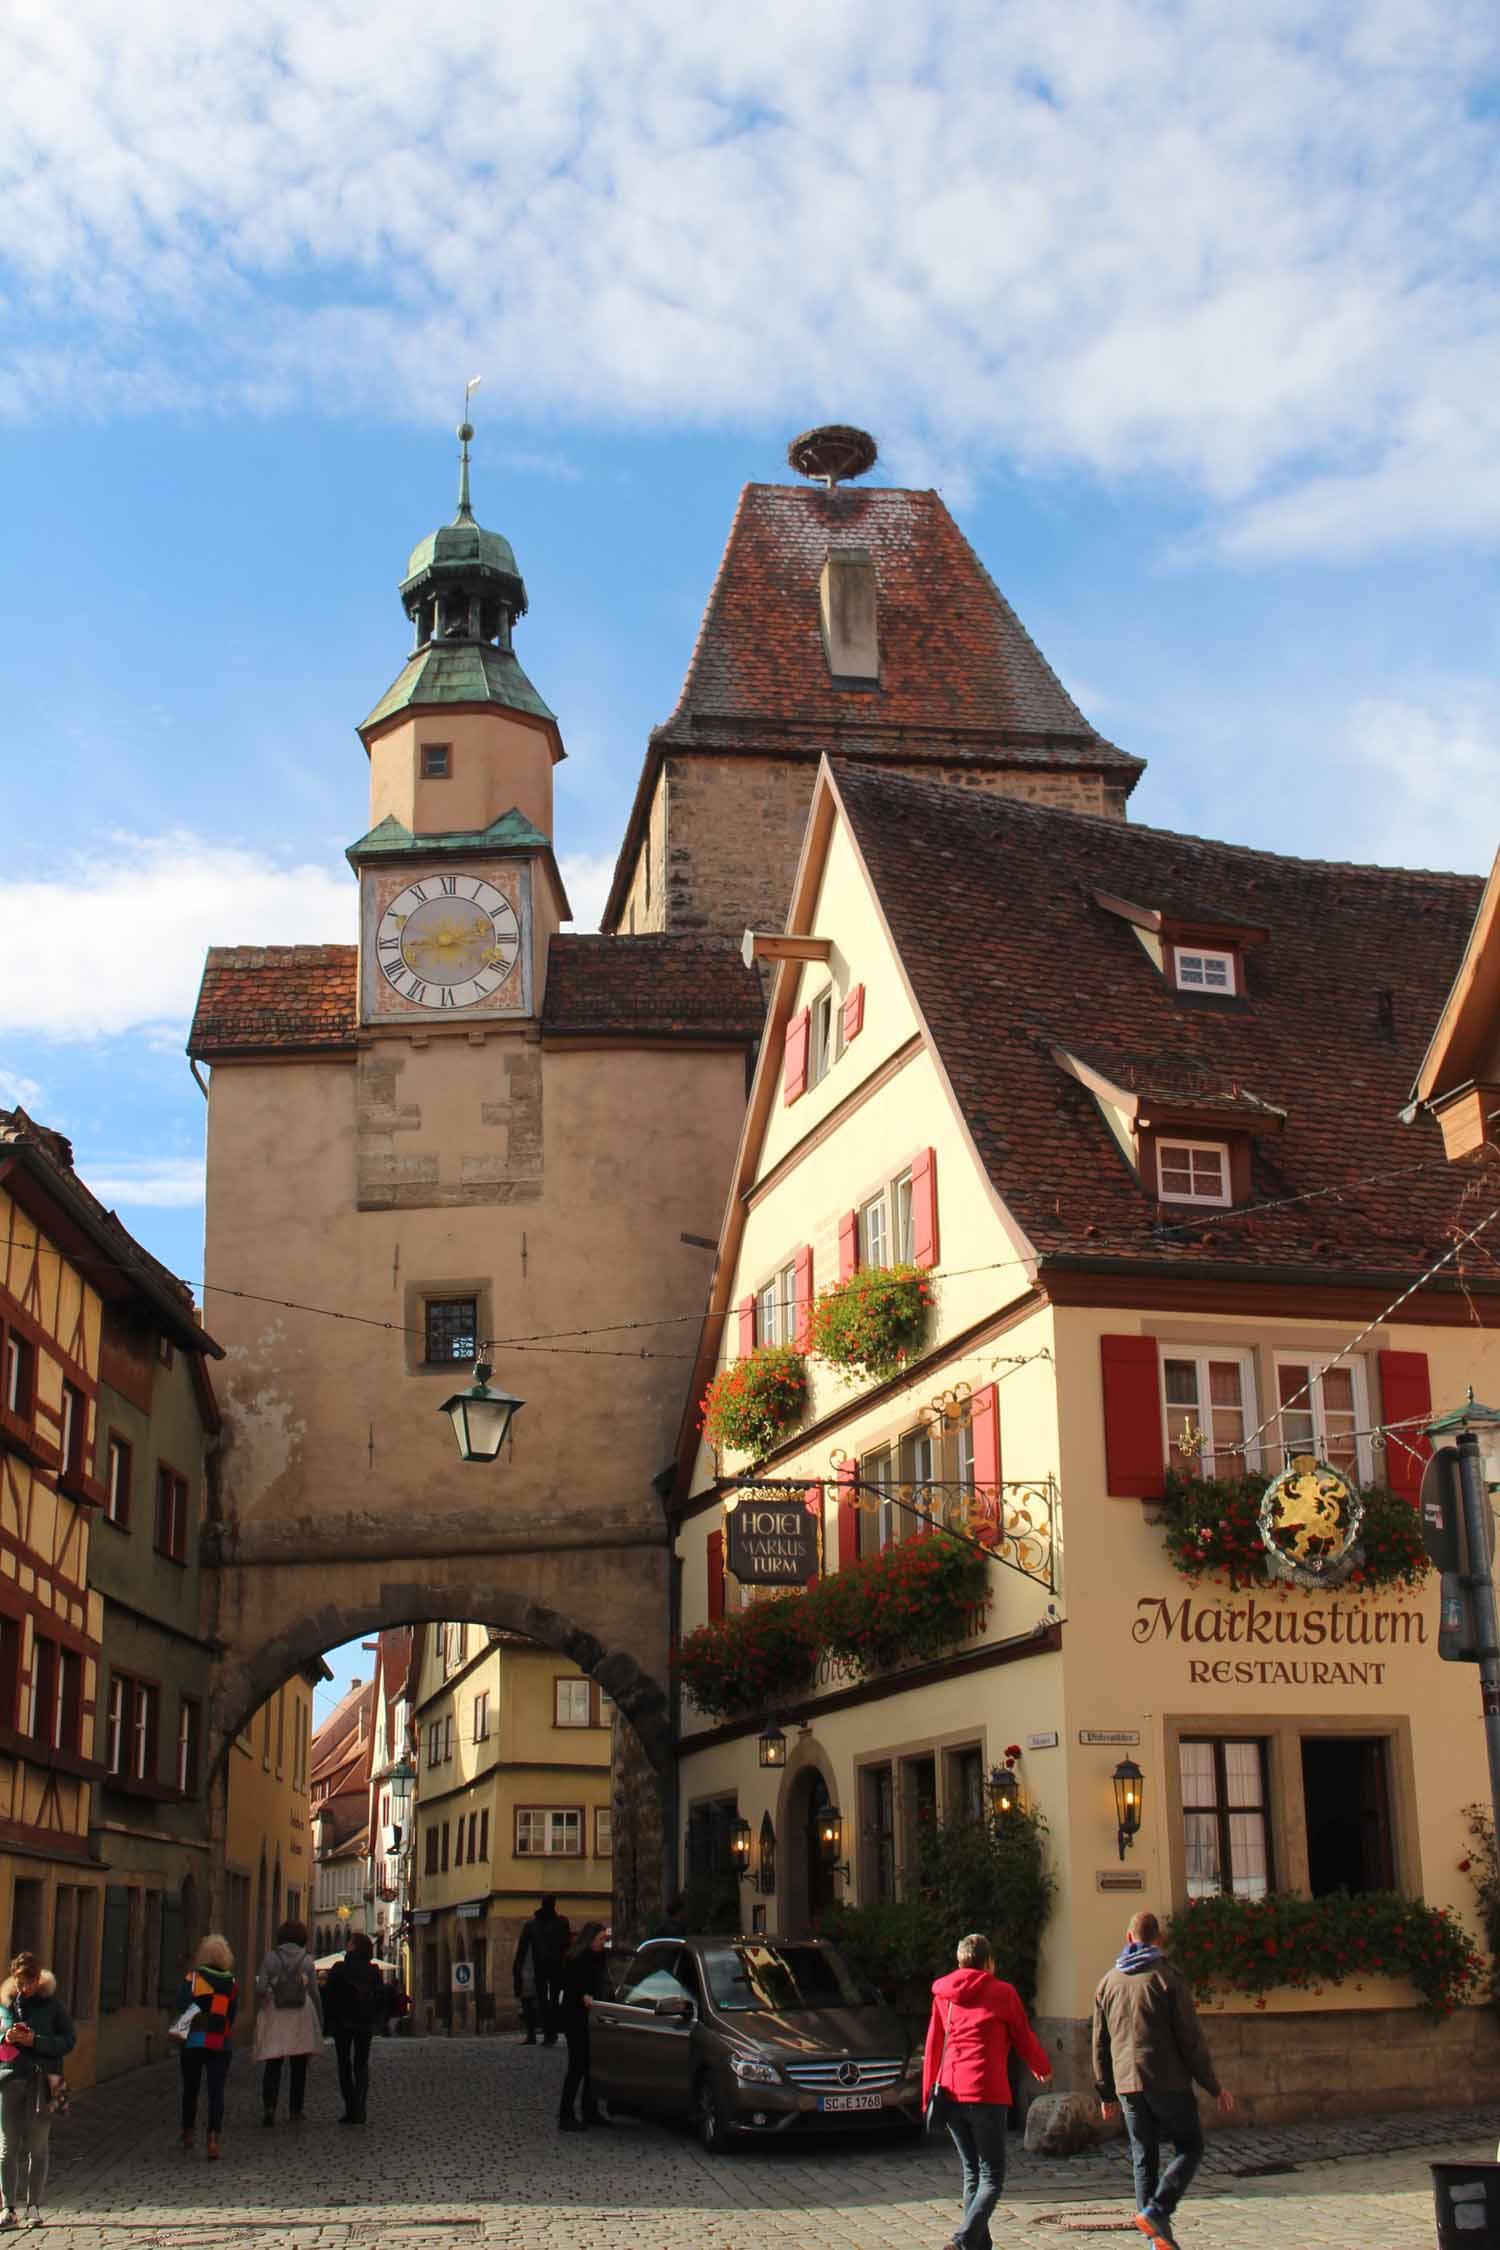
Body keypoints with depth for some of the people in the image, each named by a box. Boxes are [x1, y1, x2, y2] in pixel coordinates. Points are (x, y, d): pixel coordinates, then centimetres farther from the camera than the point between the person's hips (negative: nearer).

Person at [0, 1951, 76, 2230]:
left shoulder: (52, 2004, 3)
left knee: (37, 2145, 0)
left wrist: (35, 2040, -13)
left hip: (42, 2080, -1)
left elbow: (69, 2040, 0)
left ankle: (33, 2206, 7)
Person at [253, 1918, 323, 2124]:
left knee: (273, 2064, 0)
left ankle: (269, 2106, -19)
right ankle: (295, 2110, 11)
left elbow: (260, 1988, -7)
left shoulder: (271, 1957, -1)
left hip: (275, 2016, -1)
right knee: (299, 2066, 10)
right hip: (302, 2015, 1)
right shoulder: (306, 1959, 2)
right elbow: (314, 1991, 3)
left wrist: (264, 1997, 16)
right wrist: (320, 2020, 10)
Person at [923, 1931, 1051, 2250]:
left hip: (950, 2095, 5)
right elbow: (1025, 2039, 8)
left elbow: (933, 2048, 15)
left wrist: (928, 2097, 20)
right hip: (986, 2095, -5)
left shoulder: (943, 1996, 12)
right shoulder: (1002, 1993, 0)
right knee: (992, 2177, -1)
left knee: (972, 2174, 16)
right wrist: (1042, 2067, 28)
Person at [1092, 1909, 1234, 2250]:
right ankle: (1157, 2210, -11)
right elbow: (1191, 2037, -8)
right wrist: (1214, 2087, -1)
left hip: (1127, 2084, 5)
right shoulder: (1168, 1977, -6)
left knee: (1143, 2158, 11)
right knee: (1189, 2148, 7)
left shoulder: (1108, 1982, 11)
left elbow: (1100, 2044, 14)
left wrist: (1107, 2094, 21)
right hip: (1168, 2081, -5)